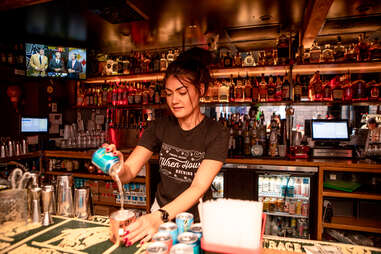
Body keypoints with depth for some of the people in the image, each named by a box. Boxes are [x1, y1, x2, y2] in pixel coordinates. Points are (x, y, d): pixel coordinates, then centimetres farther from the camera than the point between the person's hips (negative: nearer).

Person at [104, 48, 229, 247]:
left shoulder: (216, 134, -13)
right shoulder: (160, 127, -3)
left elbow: (199, 188, -22)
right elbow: (128, 172, -8)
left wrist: (160, 217, -34)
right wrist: (118, 167, -30)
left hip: (197, 218, -1)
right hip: (161, 211, 2)